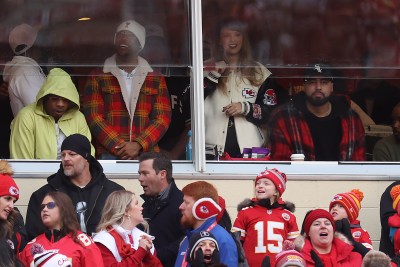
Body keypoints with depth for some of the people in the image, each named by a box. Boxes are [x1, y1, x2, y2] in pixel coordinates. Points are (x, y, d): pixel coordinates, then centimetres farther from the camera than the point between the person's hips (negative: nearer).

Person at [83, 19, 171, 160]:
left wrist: (138, 145, -9)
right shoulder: (97, 77, 13)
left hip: (146, 152, 1)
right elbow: (93, 117, 3)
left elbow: (162, 118, 7)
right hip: (109, 153, -1)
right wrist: (118, 147, -10)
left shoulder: (156, 79, 16)